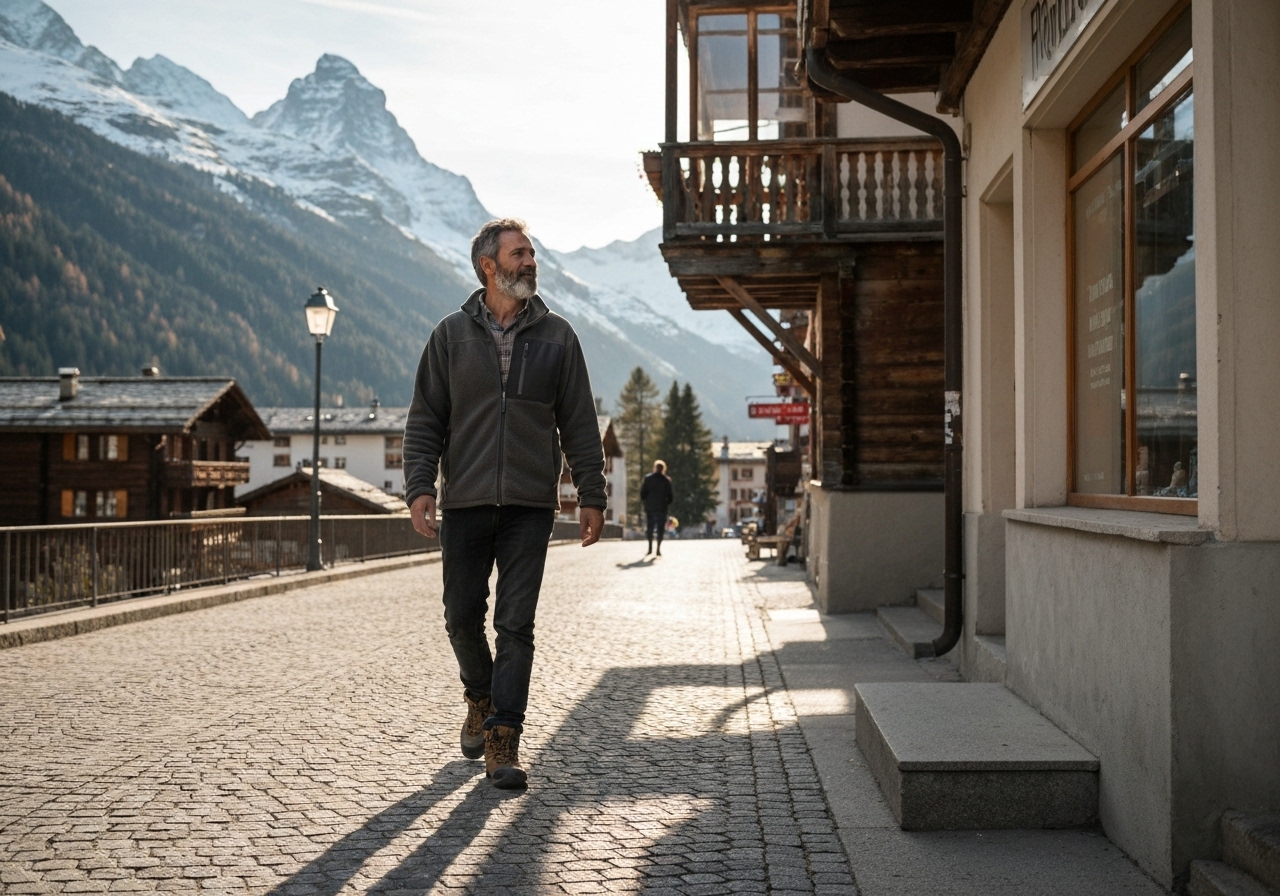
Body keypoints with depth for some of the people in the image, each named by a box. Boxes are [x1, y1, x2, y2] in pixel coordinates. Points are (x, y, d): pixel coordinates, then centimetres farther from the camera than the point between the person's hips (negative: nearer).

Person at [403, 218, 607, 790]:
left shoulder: (556, 336, 7)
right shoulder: (451, 335, 6)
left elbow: (579, 424, 9)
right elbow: (424, 419, 6)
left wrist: (591, 494, 4)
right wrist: (419, 485, -6)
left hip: (531, 506, 0)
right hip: (464, 504, 1)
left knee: (516, 624, -4)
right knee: (463, 616, 7)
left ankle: (503, 742, 0)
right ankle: (480, 699, 35)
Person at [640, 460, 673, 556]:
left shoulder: (648, 478, -1)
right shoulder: (666, 480, -1)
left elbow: (643, 493, -2)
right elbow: (670, 495, -1)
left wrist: (644, 502, 12)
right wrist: (667, 503, 14)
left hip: (650, 507, 1)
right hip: (662, 508, -1)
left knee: (650, 528, 10)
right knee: (660, 528, 4)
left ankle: (650, 548, 6)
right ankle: (658, 549, -1)